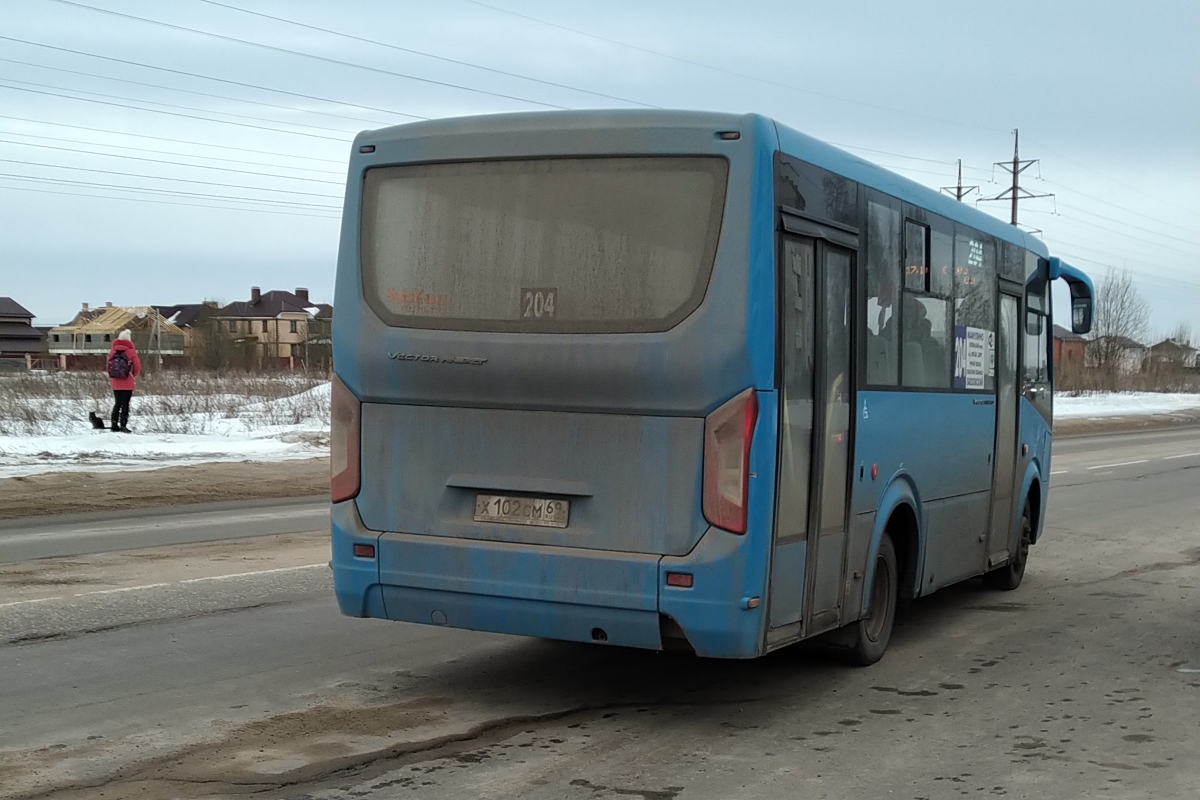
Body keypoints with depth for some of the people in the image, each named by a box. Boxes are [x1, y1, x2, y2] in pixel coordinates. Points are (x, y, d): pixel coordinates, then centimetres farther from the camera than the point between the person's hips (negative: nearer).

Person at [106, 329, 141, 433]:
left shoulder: (112, 351, 0)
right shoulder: (131, 351, -10)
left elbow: (108, 365, 5)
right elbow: (137, 367, -8)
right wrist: (133, 375, 12)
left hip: (115, 383, 4)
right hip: (127, 383, -4)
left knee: (117, 403, 14)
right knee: (125, 404, 1)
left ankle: (114, 425, 13)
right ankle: (123, 425, -3)